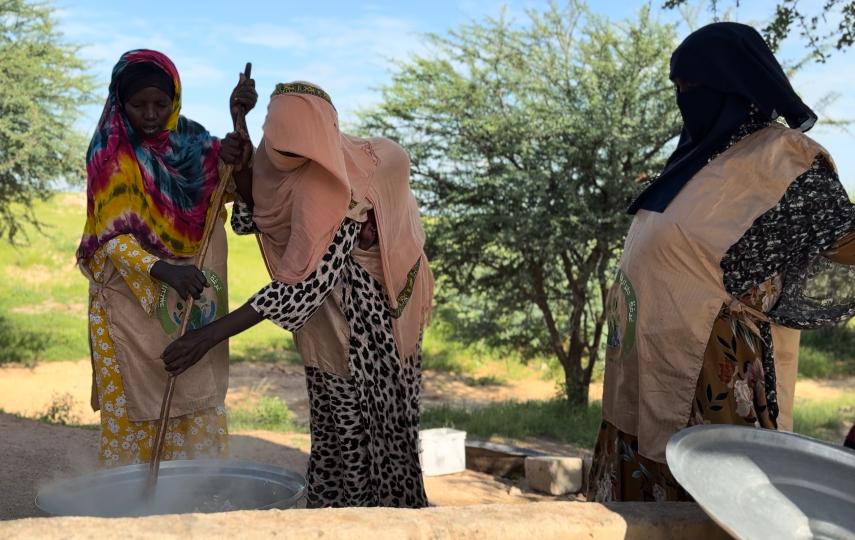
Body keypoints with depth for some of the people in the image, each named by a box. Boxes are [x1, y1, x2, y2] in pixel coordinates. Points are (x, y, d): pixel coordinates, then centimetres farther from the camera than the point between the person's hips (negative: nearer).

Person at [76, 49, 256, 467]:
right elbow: (112, 237, -15)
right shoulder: (110, 154, -6)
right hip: (135, 302, -4)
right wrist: (163, 270, -33)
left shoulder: (192, 142, 5)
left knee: (197, 401, 7)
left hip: (196, 302, 4)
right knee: (137, 407, 0)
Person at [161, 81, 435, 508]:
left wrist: (211, 335, -34)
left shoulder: (337, 190, -31)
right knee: (338, 432, 17)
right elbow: (252, 220, 7)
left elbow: (304, 286, -33)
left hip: (364, 334, -8)